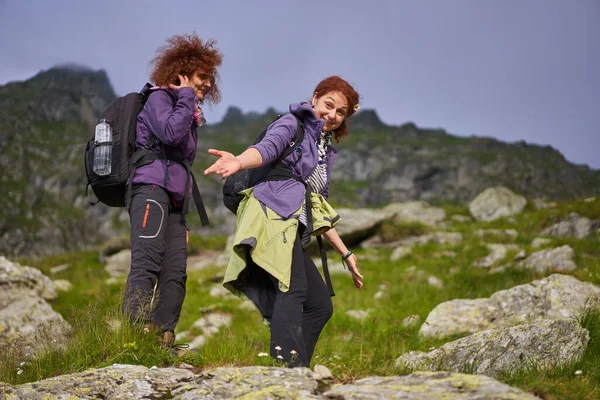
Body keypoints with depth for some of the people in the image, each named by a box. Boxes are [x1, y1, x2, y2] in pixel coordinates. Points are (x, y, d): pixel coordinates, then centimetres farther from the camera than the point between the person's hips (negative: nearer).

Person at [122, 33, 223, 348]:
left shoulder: (189, 114, 27)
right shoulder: (159, 98, 3)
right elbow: (170, 132, -19)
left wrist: (183, 219, 23)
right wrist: (186, 97, -4)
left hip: (174, 198, 9)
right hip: (151, 189, -9)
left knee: (175, 273, -2)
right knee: (147, 263, -21)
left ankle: (162, 340, -5)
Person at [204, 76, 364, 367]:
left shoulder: (327, 151, 28)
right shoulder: (293, 125, 7)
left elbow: (318, 210, 31)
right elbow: (268, 147, -16)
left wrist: (345, 253, 29)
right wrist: (239, 162, -39)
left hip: (293, 230, 9)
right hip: (273, 214, -9)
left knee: (321, 305, 3)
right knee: (293, 290, -28)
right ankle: (288, 364, -42)